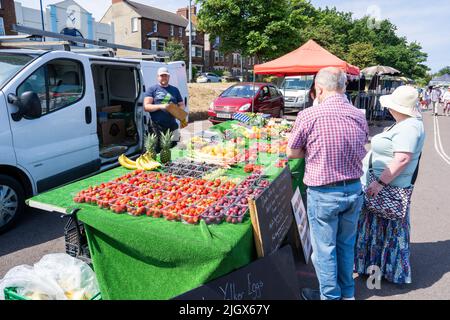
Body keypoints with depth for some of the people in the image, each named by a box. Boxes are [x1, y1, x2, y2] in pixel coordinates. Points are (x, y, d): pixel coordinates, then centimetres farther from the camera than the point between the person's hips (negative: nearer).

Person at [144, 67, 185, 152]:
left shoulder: (175, 90, 17)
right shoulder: (152, 89, 6)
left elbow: (182, 105, 20)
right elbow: (146, 107, -2)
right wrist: (160, 106, -17)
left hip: (172, 126, 3)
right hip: (156, 126, -3)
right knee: (156, 151, -4)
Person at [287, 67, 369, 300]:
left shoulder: (308, 116, -18)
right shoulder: (360, 116, -2)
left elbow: (291, 153, -7)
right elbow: (360, 151, 11)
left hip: (324, 193, -5)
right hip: (354, 190, 6)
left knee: (324, 248, 13)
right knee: (346, 244, 23)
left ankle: (330, 296, 30)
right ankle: (347, 293, 41)